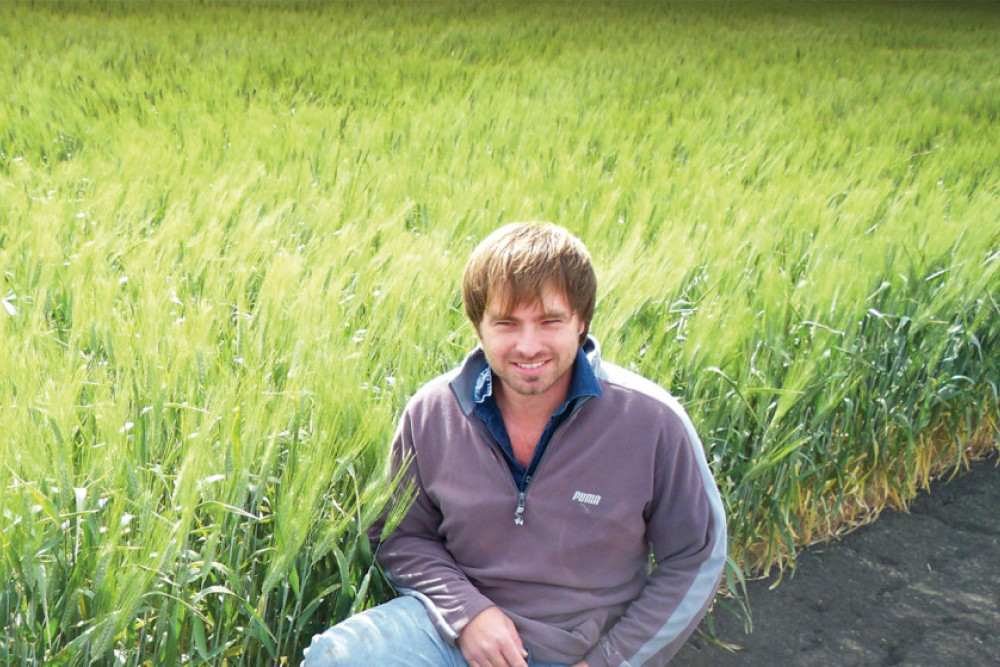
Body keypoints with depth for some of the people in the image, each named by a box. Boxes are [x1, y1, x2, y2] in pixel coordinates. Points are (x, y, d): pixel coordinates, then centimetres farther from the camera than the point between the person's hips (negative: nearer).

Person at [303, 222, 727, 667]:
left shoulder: (652, 422, -13)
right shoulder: (431, 413, -7)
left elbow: (695, 558, -2)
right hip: (457, 627, 1)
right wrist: (466, 610, -11)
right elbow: (402, 536, 6)